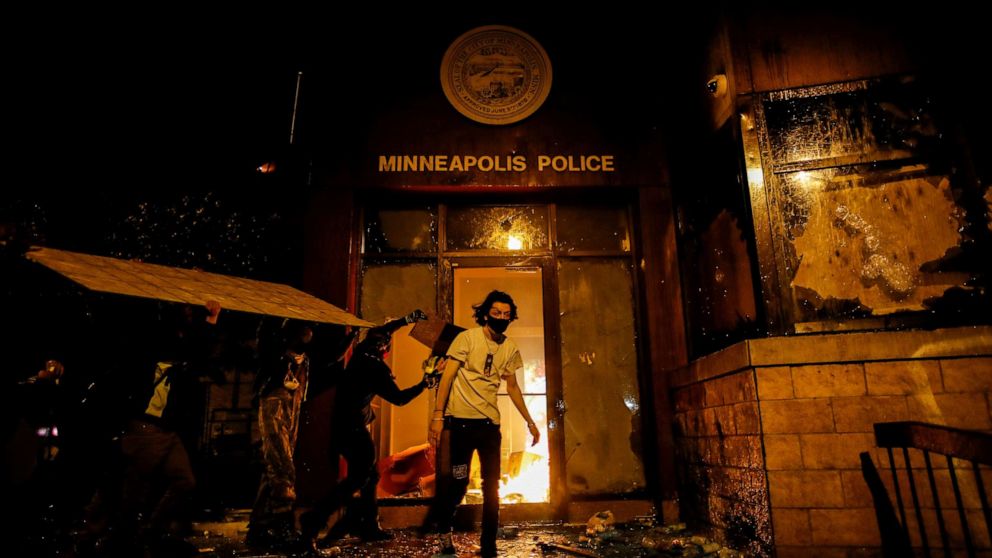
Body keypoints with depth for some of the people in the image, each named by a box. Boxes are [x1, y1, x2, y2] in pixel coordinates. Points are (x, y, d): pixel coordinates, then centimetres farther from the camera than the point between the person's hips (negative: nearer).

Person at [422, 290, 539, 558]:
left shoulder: (510, 348, 7)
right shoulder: (467, 338, -7)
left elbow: (512, 387, 16)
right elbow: (447, 377, -8)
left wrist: (530, 422, 16)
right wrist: (437, 416, -15)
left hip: (490, 423, 4)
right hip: (461, 420, -4)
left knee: (492, 486, 7)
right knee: (457, 482, 1)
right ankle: (443, 529, 28)